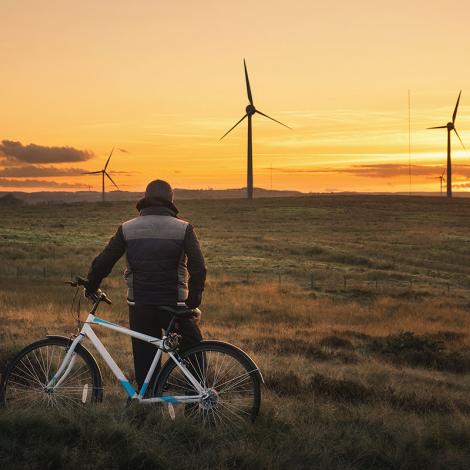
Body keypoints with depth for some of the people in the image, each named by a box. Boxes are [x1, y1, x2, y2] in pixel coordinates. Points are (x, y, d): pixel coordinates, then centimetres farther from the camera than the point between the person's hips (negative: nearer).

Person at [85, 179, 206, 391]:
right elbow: (198, 267, -13)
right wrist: (193, 300, -4)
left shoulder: (127, 228, 2)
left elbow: (102, 263, 2)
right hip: (174, 304, -1)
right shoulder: (183, 228, -3)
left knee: (145, 364, 10)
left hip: (139, 307, 1)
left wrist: (91, 287, 18)